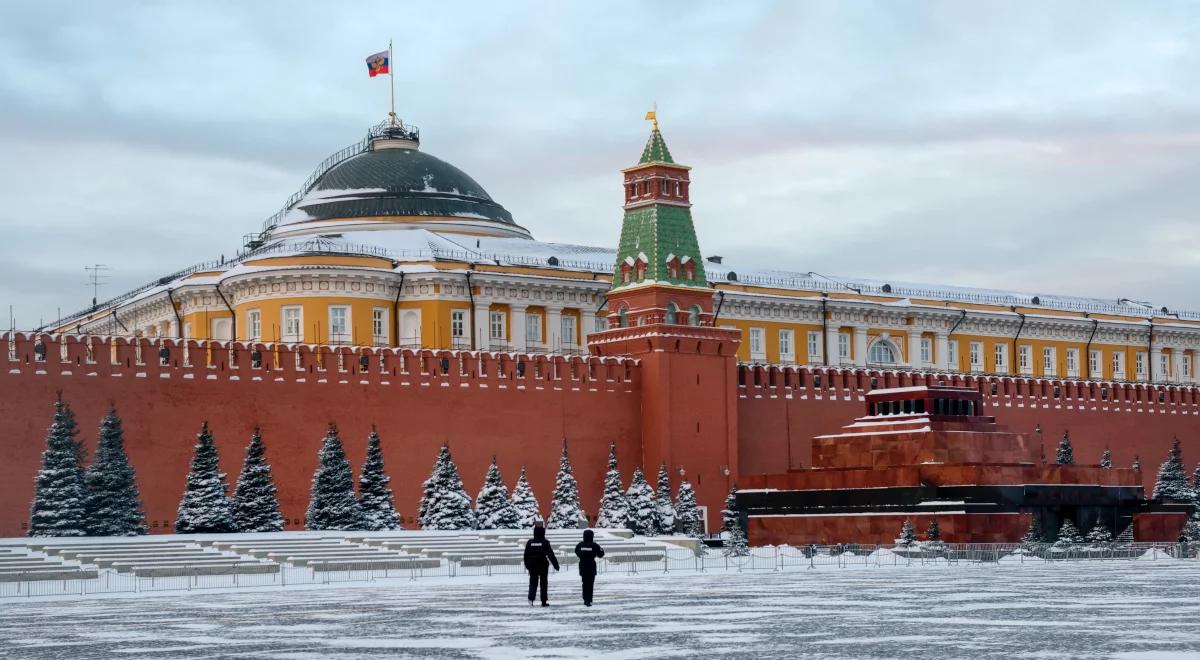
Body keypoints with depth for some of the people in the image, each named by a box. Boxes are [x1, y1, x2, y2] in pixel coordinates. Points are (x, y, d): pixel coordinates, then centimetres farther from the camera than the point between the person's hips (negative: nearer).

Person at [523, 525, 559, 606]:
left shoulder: (529, 542, 2)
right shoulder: (545, 542, -8)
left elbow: (526, 555, 8)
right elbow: (551, 555, -8)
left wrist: (527, 565, 18)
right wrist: (556, 565, -2)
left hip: (532, 566, 2)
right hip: (543, 565, -2)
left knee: (533, 582, 5)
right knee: (543, 583, 8)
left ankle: (531, 598, -18)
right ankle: (544, 602, 9)